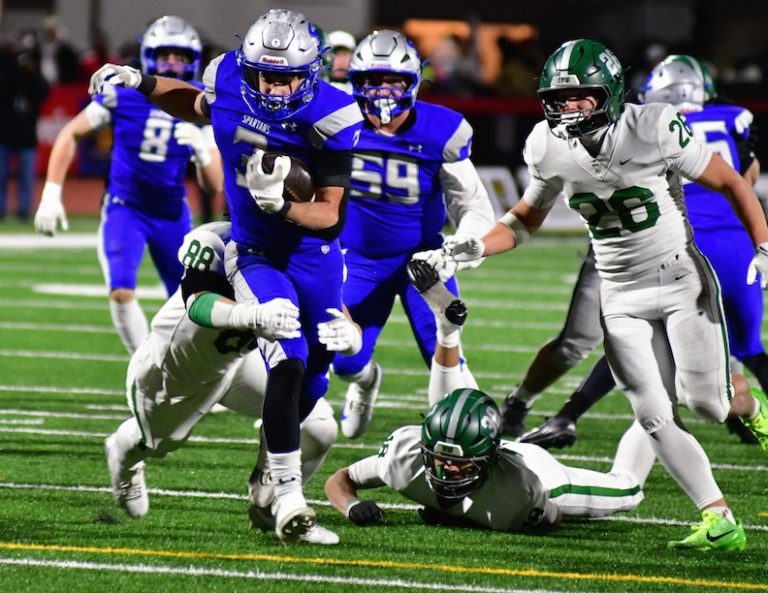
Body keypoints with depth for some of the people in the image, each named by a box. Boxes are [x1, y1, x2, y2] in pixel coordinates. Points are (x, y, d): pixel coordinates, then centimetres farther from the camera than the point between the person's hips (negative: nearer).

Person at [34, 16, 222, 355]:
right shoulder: (123, 97, -12)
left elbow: (214, 184, -7)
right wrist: (51, 195, -6)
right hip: (124, 209, -2)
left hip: (171, 216, 2)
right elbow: (70, 135, -1)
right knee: (122, 292, -23)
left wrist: (202, 150, -29)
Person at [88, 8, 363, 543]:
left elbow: (330, 214, -19)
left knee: (312, 379, 14)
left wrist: (282, 203, -36)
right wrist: (141, 83, 6)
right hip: (256, 257, -1)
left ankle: (272, 468, 42)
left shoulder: (329, 118, -21)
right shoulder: (229, 82, -12)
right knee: (288, 362, -21)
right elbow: (199, 107, 16)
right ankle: (288, 495, -21)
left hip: (317, 258, 1)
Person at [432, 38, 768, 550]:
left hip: (680, 279, -4)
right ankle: (717, 518, -1)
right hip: (621, 294, 4)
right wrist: (472, 249, -7)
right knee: (655, 416, -8)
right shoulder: (551, 150, -7)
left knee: (704, 401, -11)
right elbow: (526, 221, 10)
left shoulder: (653, 131, -21)